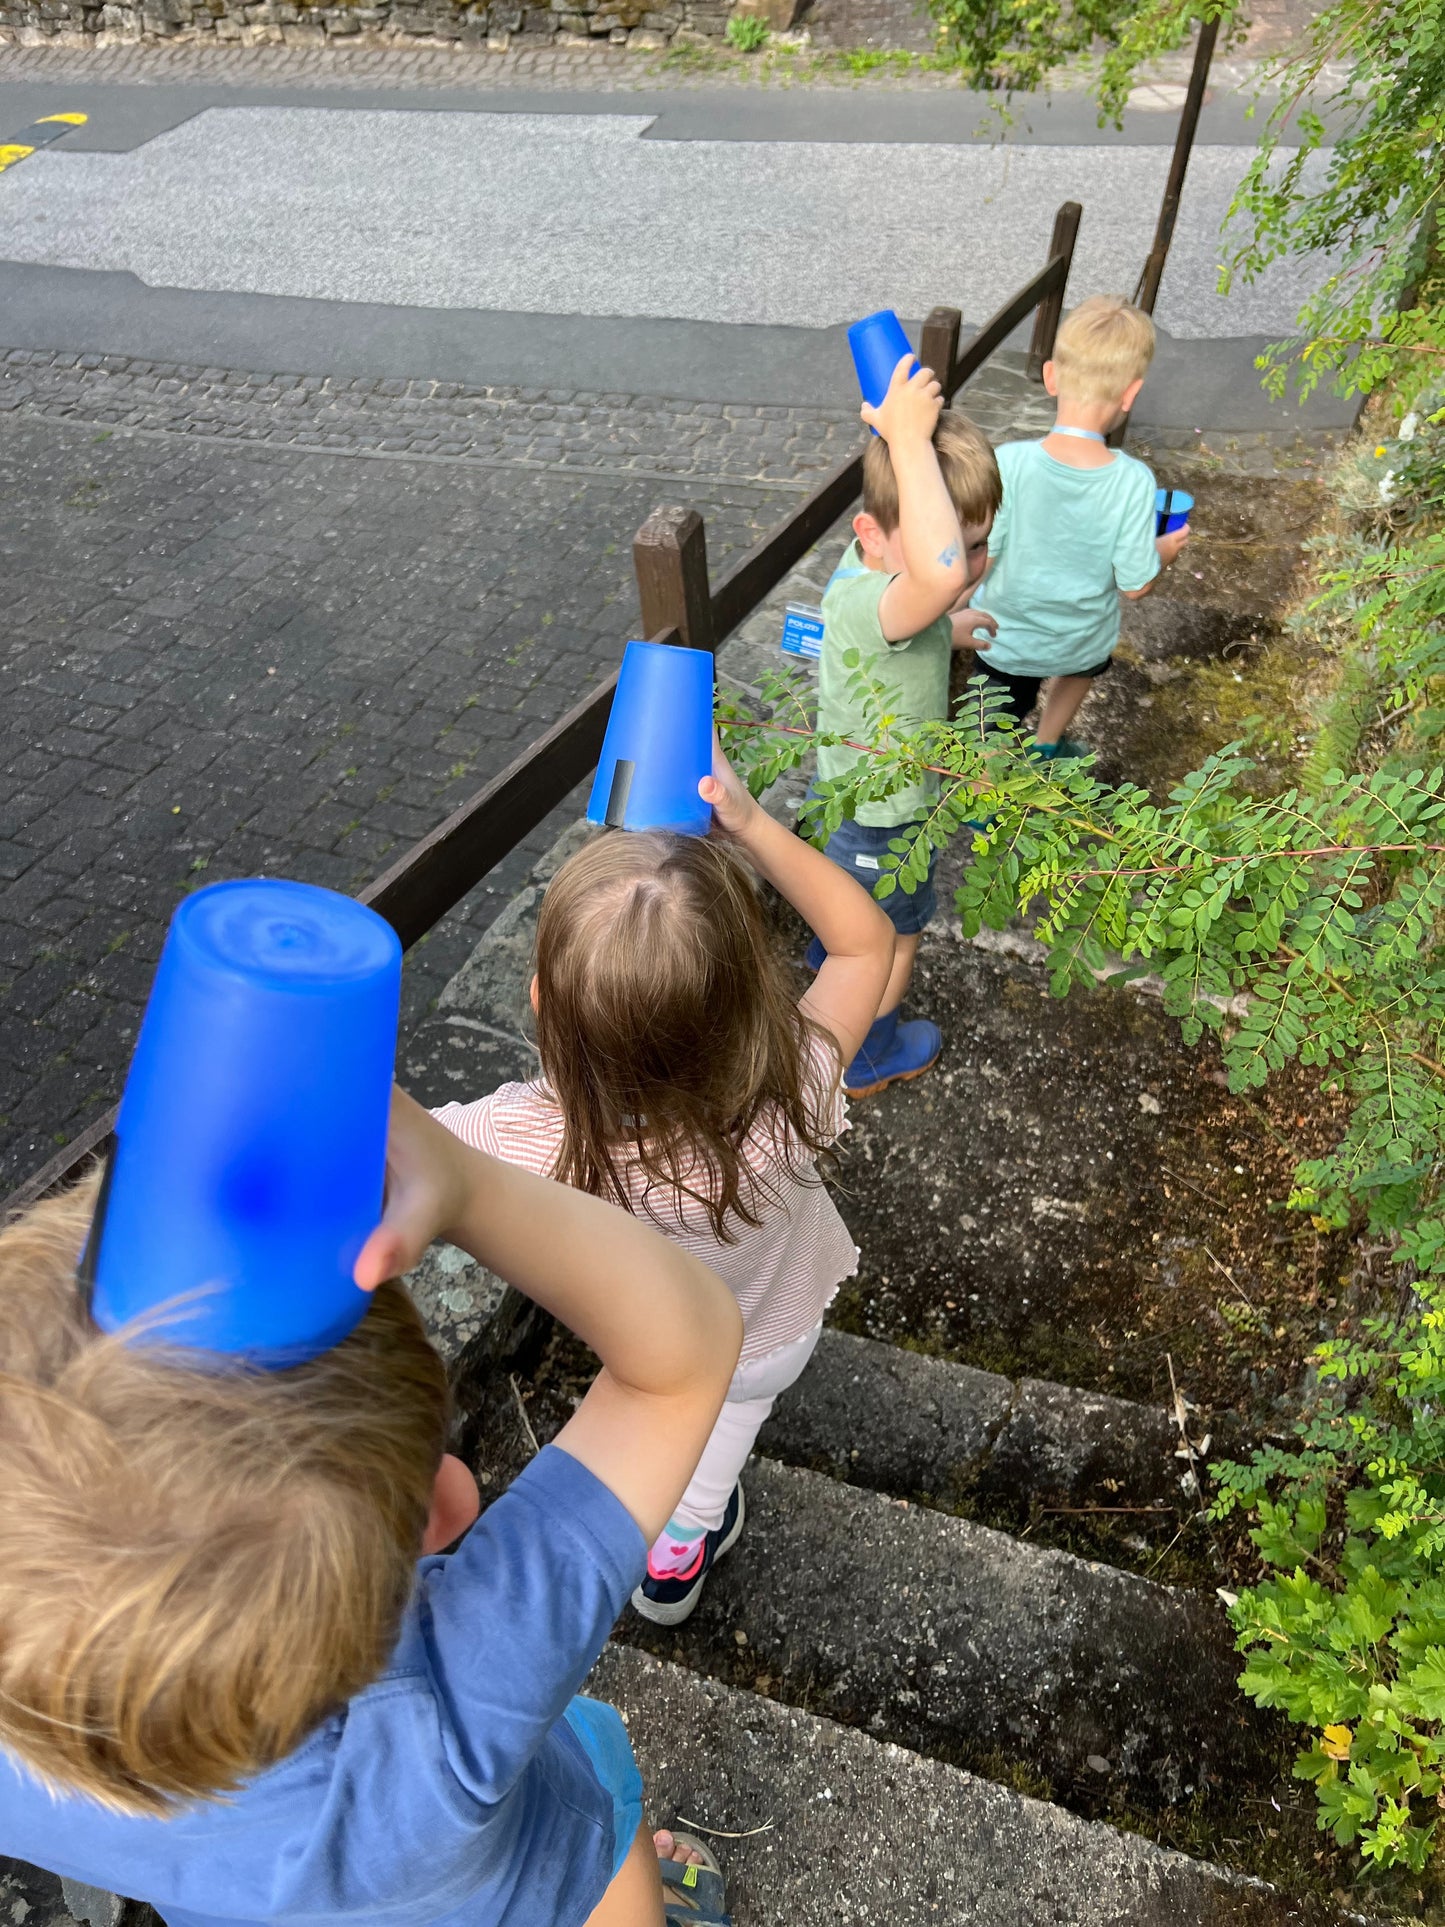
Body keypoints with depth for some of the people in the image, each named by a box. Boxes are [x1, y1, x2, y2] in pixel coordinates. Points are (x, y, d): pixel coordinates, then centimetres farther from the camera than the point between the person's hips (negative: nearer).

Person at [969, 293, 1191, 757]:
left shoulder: (1009, 462, -28)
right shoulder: (1133, 482, -25)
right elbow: (1134, 585, -15)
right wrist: (1164, 551, 6)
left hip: (1008, 638, -2)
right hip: (1081, 640, 2)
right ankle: (1046, 747, 55)